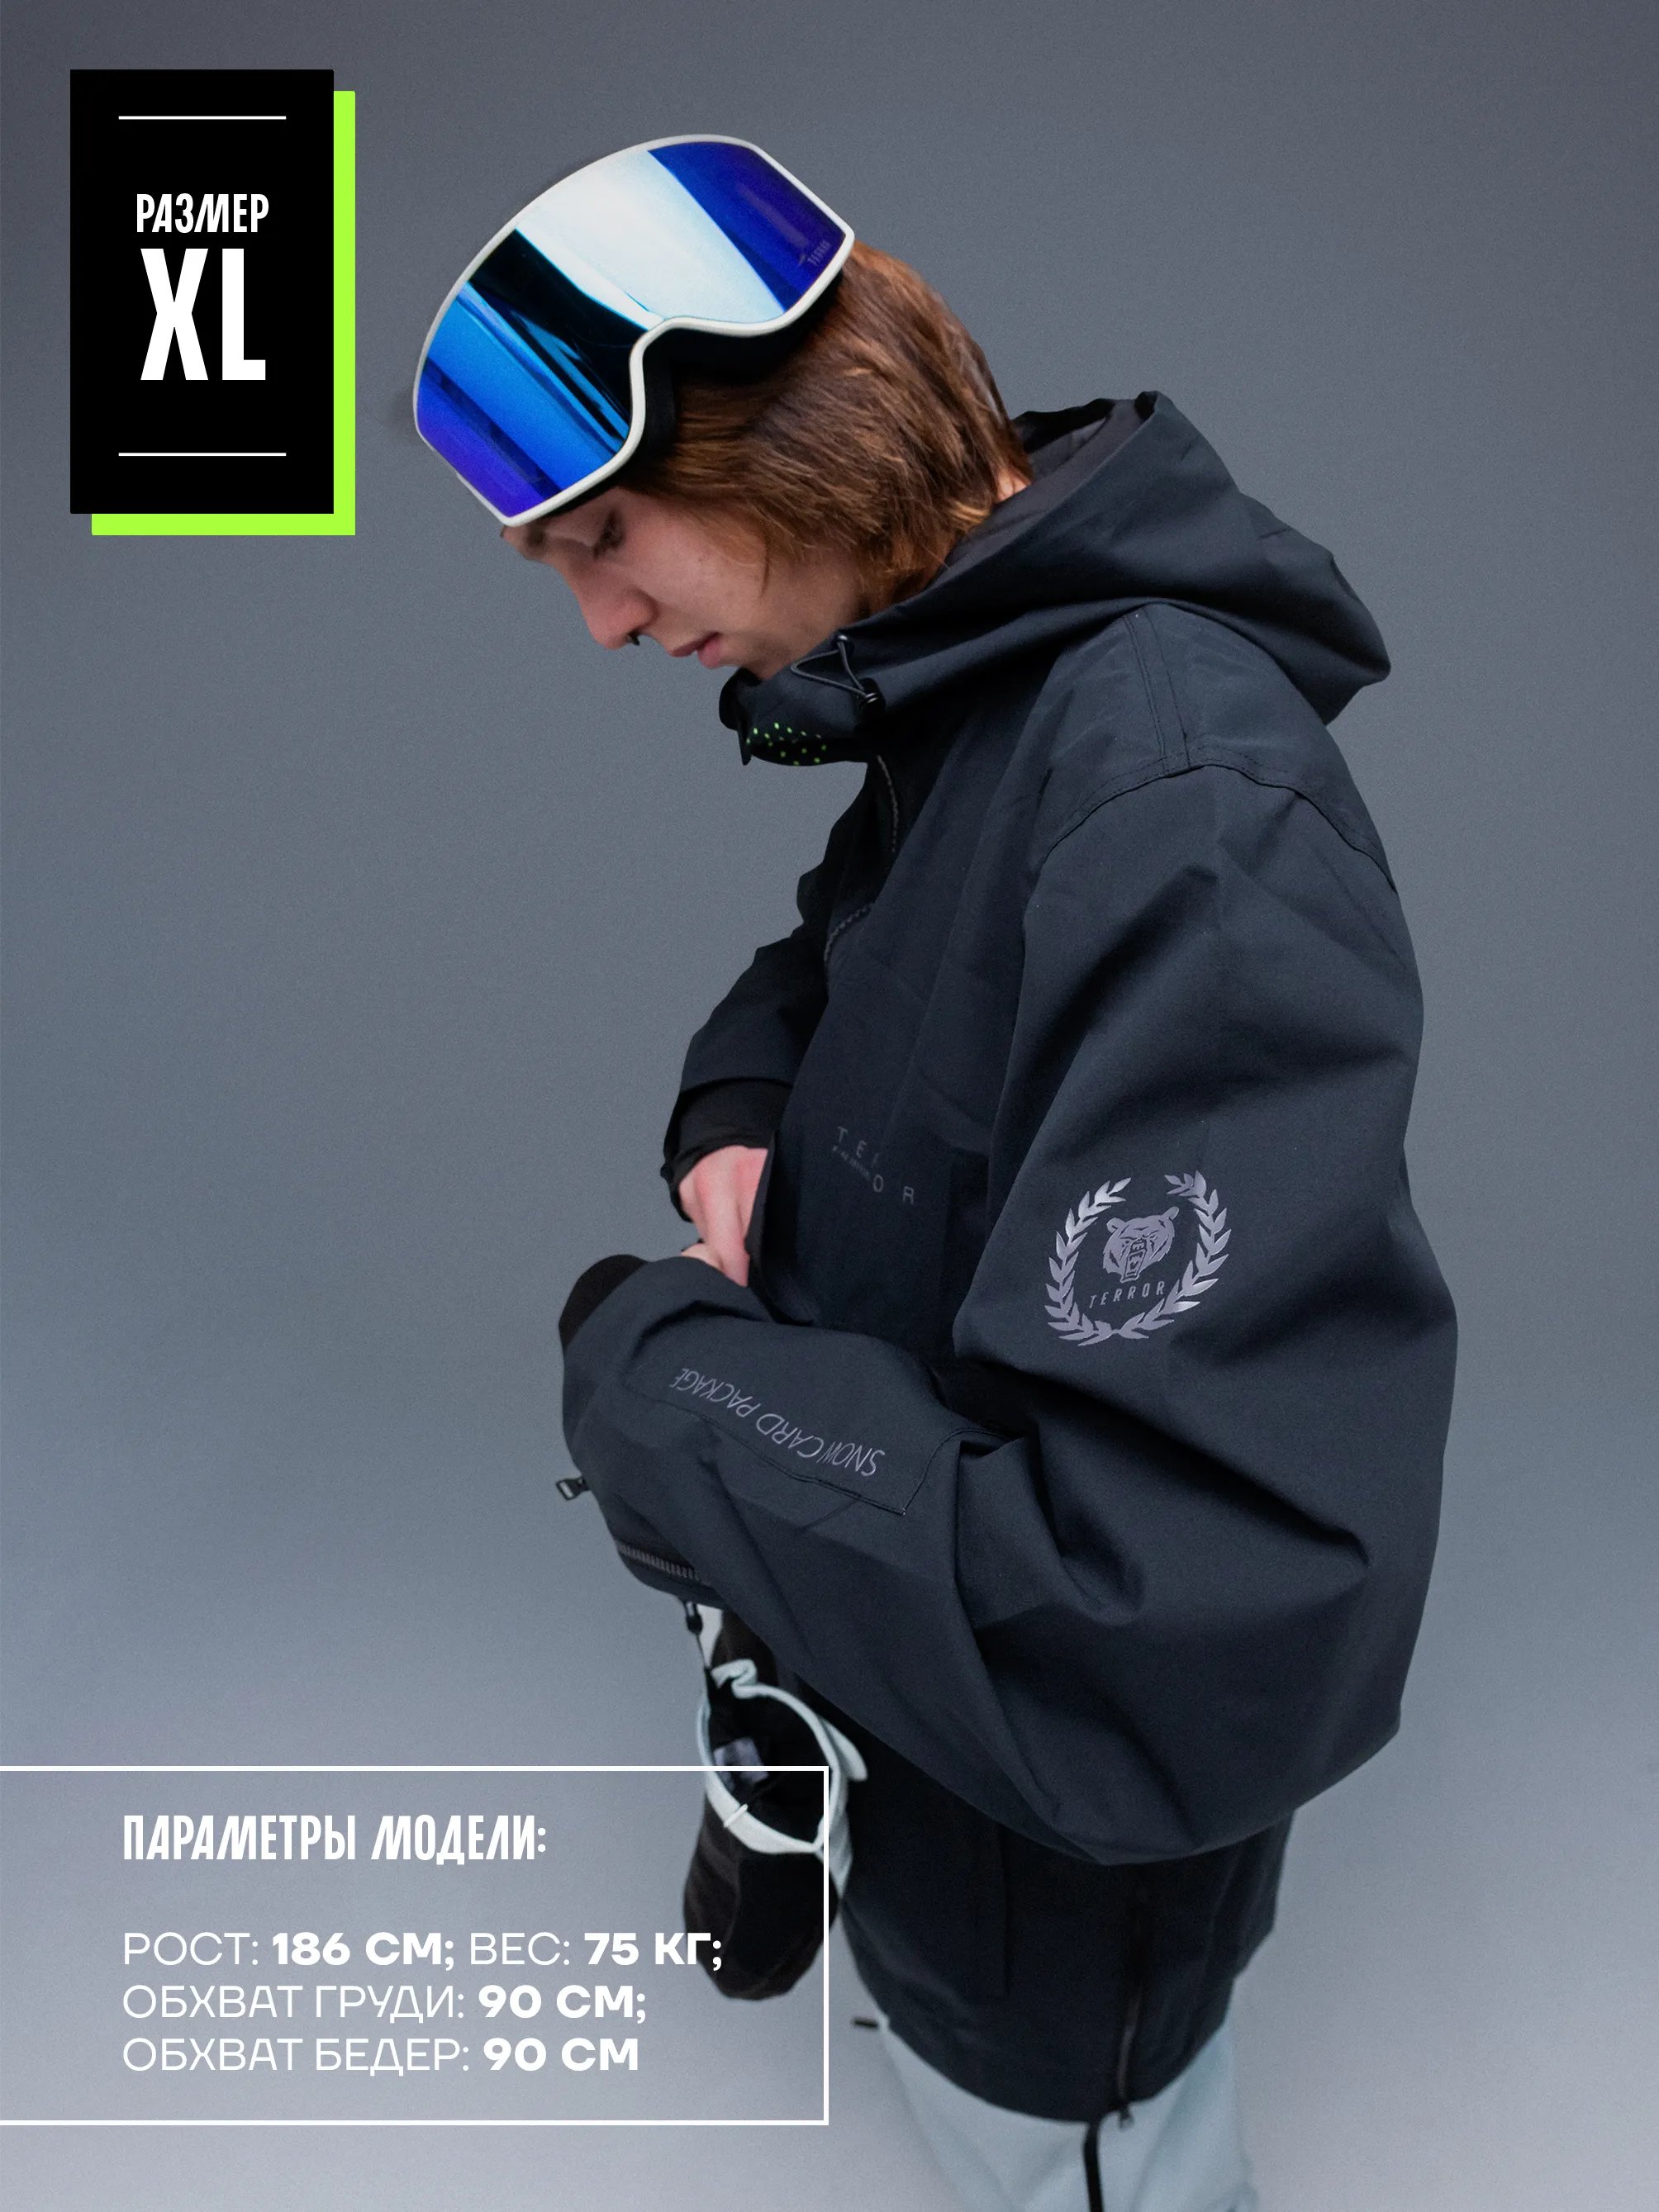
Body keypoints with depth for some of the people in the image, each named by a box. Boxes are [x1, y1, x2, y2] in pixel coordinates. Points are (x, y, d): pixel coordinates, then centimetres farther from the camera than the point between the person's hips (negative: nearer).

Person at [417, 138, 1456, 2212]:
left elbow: (1199, 1641, -41)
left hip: (1081, 1791, -7)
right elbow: (849, 945, 17)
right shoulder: (963, 700, -4)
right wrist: (739, 1103, -7)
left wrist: (643, 1360, -28)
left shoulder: (1182, 806, -35)